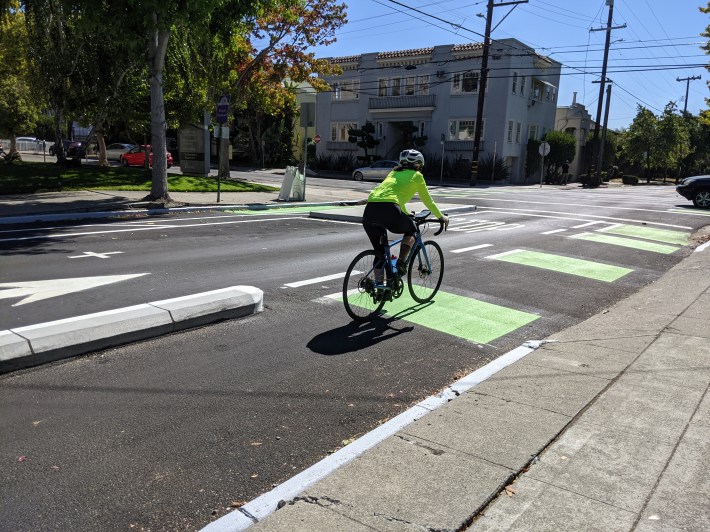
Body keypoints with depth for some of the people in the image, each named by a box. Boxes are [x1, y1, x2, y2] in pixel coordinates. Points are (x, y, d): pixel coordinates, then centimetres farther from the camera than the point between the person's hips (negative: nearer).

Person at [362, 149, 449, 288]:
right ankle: (401, 263, 10)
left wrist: (406, 215, 60)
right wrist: (441, 217, 42)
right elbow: (428, 201, 27)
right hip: (388, 211, -5)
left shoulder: (394, 173, 33)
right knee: (412, 229, 26)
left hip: (369, 211, 5)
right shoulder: (416, 176, 18)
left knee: (379, 252, 21)